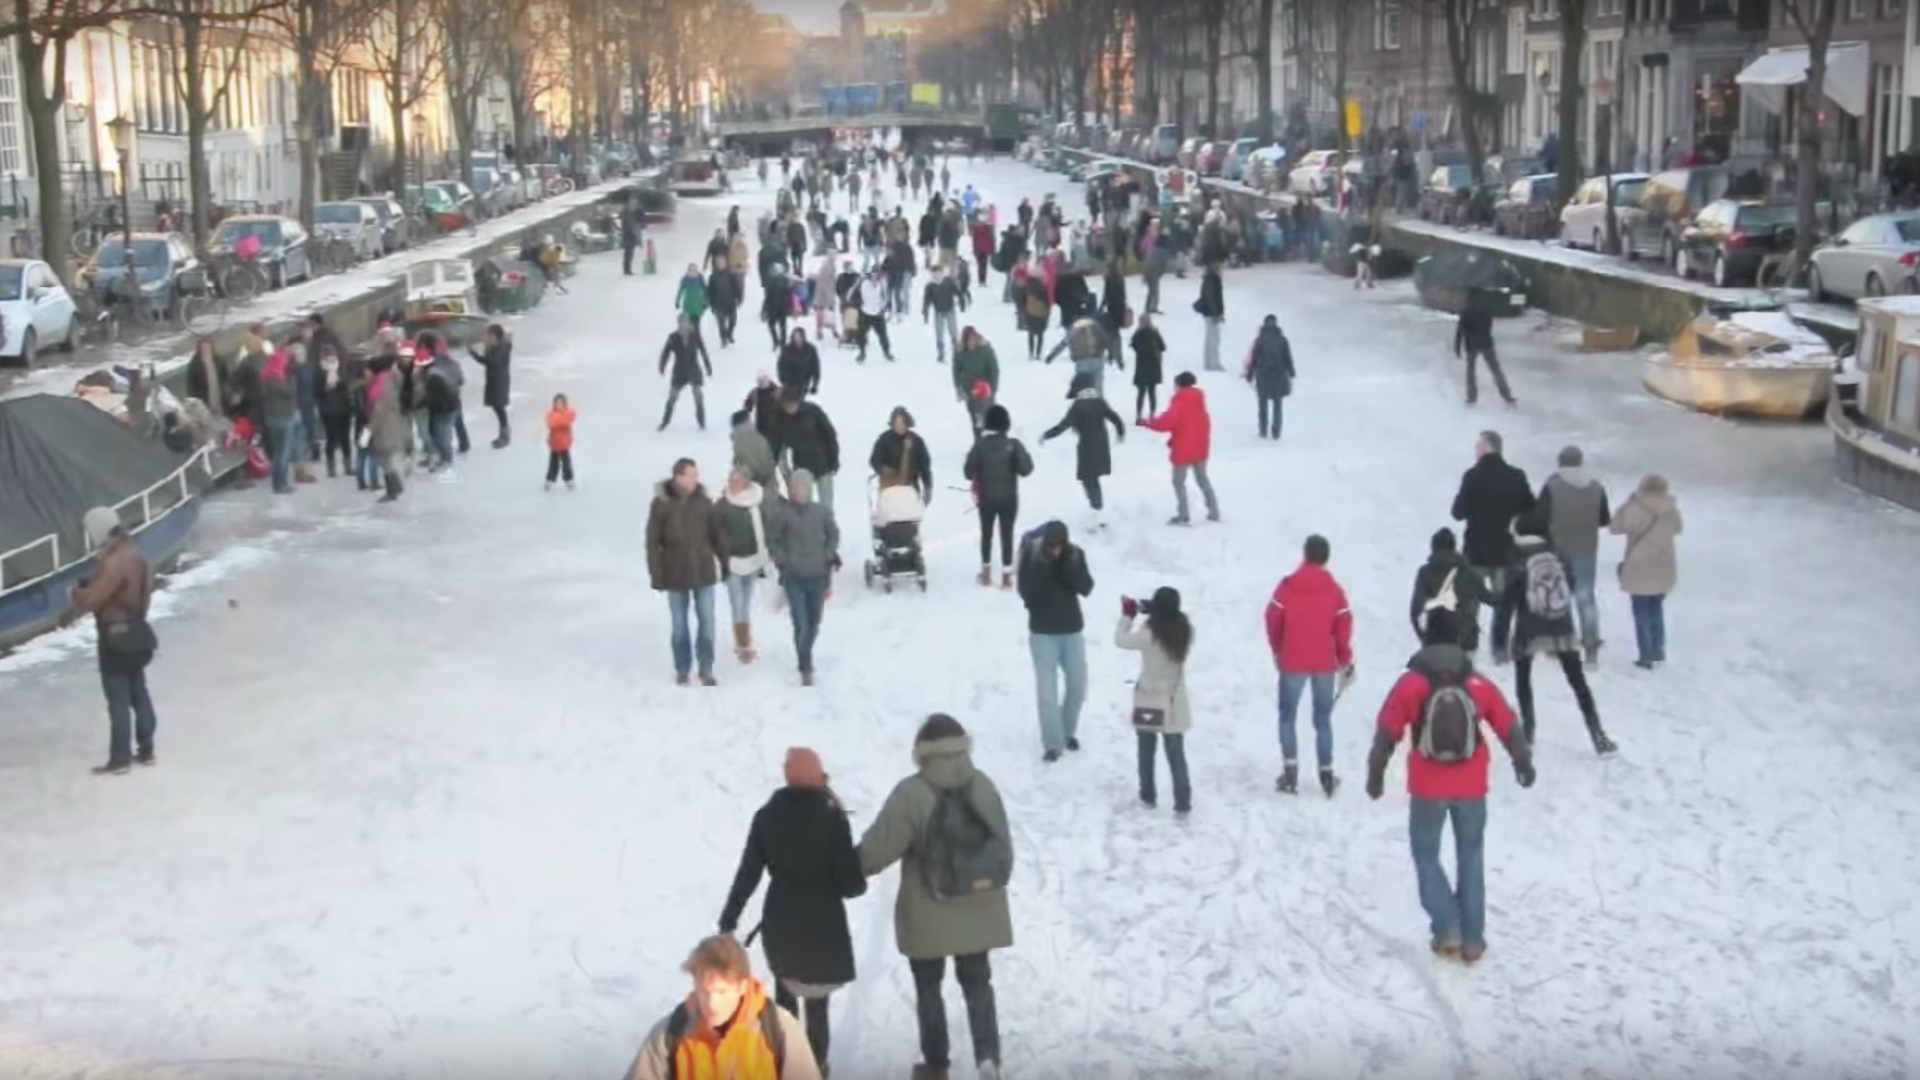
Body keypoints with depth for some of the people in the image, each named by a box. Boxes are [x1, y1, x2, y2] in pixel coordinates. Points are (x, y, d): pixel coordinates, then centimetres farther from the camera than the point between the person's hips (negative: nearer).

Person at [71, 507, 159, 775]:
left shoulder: (113, 562, -23)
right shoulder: (132, 553, 9)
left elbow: (91, 600, -23)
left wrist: (75, 592, -2)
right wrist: (89, 584, 8)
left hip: (116, 636, -10)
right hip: (134, 631, 10)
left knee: (118, 699, -4)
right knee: (138, 693, 15)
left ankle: (120, 759, 0)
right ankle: (145, 751, 22)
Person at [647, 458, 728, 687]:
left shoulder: (703, 501, -3)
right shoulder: (661, 504, -10)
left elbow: (716, 534, 4)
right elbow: (652, 542, -7)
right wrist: (656, 575, -8)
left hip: (704, 571, 1)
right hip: (676, 574, -1)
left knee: (707, 622, 4)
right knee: (679, 624, 11)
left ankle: (706, 669, 17)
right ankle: (682, 669, 24)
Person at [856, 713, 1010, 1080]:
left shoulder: (912, 793, -19)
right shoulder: (983, 786, -4)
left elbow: (879, 846, -16)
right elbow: (1003, 844, 5)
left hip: (929, 913, -3)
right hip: (977, 908, 4)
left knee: (928, 985, 15)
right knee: (977, 982, 17)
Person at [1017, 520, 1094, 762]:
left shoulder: (1075, 554, -5)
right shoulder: (1031, 555, -13)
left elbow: (1086, 588, -13)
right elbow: (1027, 593, -19)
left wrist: (1068, 564, -24)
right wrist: (1043, 566, -29)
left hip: (1072, 629, 3)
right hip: (1042, 632, -3)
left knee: (1077, 685, 11)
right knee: (1047, 689, -6)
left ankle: (1068, 731, 32)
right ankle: (1052, 743, -1)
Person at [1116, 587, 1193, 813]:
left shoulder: (1149, 634, -23)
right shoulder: (1184, 630, -10)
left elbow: (1121, 640, -10)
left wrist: (1128, 615, 2)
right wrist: (1149, 610, 2)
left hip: (1150, 702, -3)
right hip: (1174, 703, 3)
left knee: (1146, 753, 16)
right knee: (1176, 754, 9)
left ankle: (1148, 796, 26)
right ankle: (1182, 800, 6)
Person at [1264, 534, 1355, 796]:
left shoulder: (1287, 586, -6)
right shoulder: (1334, 590, -3)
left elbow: (1273, 621, -1)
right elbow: (1343, 629, -1)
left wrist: (1277, 650, 17)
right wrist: (1346, 662, 12)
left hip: (1293, 662, -1)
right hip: (1325, 664, 1)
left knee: (1287, 716, 10)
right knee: (1323, 719, 11)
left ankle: (1290, 772, 0)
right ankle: (1326, 774, 11)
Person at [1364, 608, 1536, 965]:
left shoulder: (1410, 684, -9)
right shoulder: (1477, 685, -2)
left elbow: (1387, 732, -5)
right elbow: (1507, 726, 7)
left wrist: (1375, 774, 8)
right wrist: (1523, 762, 24)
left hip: (1428, 788, -2)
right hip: (1471, 787, 2)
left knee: (1426, 854, 13)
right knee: (1470, 856, 14)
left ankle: (1446, 928, -2)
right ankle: (1472, 938, 14)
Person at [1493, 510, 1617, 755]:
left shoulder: (1518, 566, -11)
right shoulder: (1560, 559, 0)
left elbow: (1506, 606, -12)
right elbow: (1570, 589, 14)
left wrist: (1499, 642, -9)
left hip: (1528, 632, -3)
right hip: (1562, 629, 3)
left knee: (1522, 678, 22)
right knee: (1578, 682, 11)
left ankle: (1527, 731, 20)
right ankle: (1599, 738, 6)